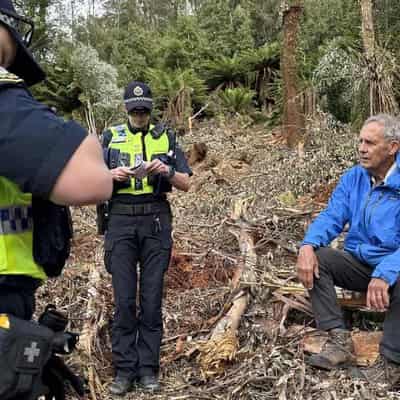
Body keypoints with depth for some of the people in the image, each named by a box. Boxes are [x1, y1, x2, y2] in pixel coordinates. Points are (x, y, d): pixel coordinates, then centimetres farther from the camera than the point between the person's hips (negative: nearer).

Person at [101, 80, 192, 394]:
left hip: (156, 222, 0)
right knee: (124, 299, -1)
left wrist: (167, 171, -15)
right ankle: (124, 369, 9)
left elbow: (186, 184, 5)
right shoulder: (110, 137, 8)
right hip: (121, 221, 0)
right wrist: (111, 175, -17)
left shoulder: (166, 137, 8)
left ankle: (148, 368, 12)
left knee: (152, 298, 2)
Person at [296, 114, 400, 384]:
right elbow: (331, 218, -4)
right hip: (359, 262, 6)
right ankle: (340, 341, -18)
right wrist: (308, 245, -25)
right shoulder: (354, 178, 2)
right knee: (315, 258, -17)